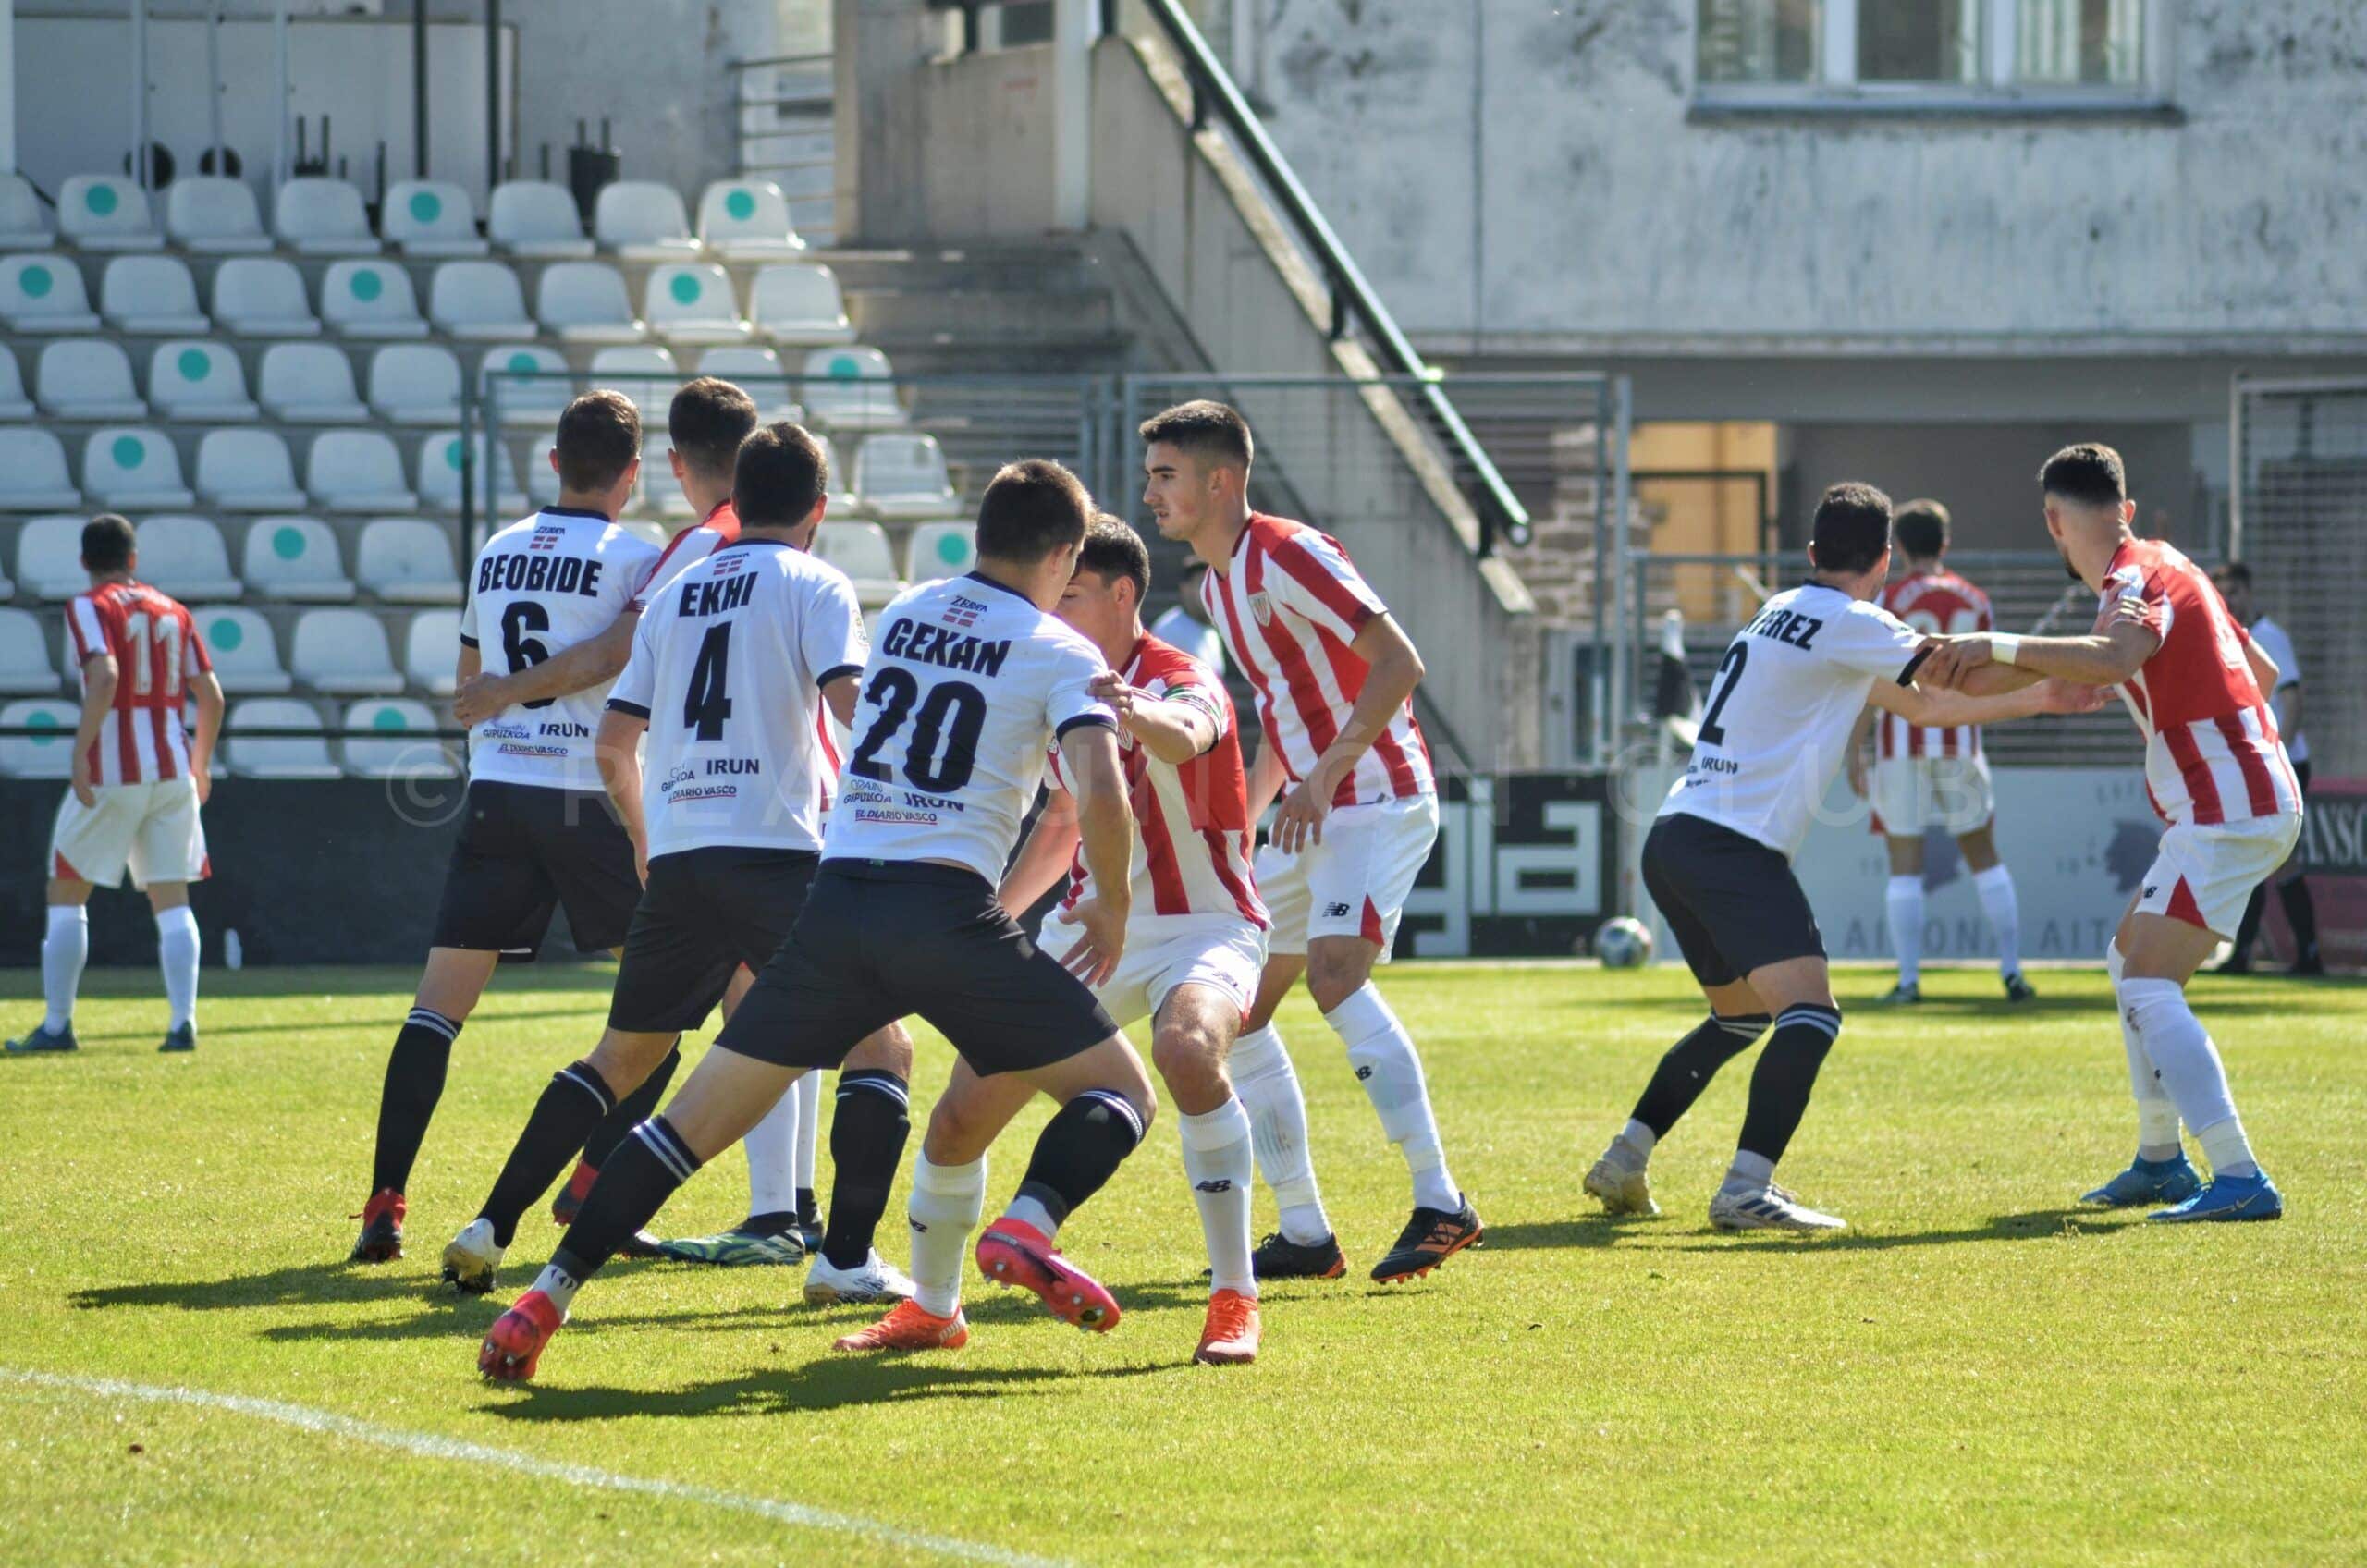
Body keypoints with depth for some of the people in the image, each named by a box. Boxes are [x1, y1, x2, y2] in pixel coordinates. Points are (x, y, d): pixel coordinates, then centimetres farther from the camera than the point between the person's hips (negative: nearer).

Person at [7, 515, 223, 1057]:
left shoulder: (88, 607, -3)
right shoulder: (172, 611, 13)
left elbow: (104, 675, -20)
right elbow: (210, 695, 12)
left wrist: (81, 750, -21)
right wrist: (200, 765, 23)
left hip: (111, 771, -5)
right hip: (172, 768, 5)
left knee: (66, 895, 5)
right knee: (171, 900, 7)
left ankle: (56, 1025, 3)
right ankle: (183, 1022, -4)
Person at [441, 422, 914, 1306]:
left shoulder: (675, 593, 18)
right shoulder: (814, 586, 2)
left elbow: (613, 741, 18)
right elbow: (850, 703, -13)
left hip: (677, 859, 5)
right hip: (775, 854, -5)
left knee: (621, 1059, 17)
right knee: (877, 1041, 4)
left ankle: (489, 1230, 11)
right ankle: (847, 1255, -8)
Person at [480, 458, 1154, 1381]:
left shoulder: (903, 612, 20)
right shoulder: (1062, 654, 5)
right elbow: (1101, 798, -9)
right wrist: (1112, 909, 8)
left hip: (838, 902, 4)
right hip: (950, 908, -4)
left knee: (699, 1119, 9)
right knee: (1119, 1093, 8)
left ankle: (542, 1302, 0)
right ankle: (1027, 1227, -20)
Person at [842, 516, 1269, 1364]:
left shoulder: (1181, 679, -14)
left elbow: (1186, 737, -41)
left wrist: (1141, 714, -63)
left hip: (1201, 926, -7)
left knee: (1187, 1049, -38)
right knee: (963, 1109, -3)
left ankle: (1234, 1301, -29)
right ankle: (932, 1306, 22)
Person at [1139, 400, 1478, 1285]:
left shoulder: (1288, 557, -15)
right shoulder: (1217, 586, 14)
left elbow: (1399, 664, -21)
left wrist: (1324, 776, -26)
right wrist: (1236, 822, 17)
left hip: (1377, 799, -10)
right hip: (1314, 815, 10)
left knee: (1334, 975, -27)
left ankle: (1440, 1204, -25)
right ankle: (1304, 1236, 10)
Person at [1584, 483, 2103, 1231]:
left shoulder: (1787, 612, 21)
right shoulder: (1848, 623, -8)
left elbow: (1922, 704, 25)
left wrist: (2040, 700, 23)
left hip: (1674, 837, 10)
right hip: (1732, 845, -10)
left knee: (1739, 1014, 26)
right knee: (1810, 1014, -16)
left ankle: (1623, 1162, 25)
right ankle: (1746, 1189, -28)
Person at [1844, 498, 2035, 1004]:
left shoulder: (1888, 601, -6)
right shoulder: (1974, 601, 5)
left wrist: (1854, 749, -5)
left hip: (1903, 742, -3)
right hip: (1960, 741, 3)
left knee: (1905, 863, 2)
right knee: (1984, 856, 13)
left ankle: (1909, 980, -2)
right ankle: (2011, 970, 6)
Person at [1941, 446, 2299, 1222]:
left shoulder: (2137, 578, -12)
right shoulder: (2166, 568, 16)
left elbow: (2114, 657, -35)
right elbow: (2263, 671, 23)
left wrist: (2007, 650, -31)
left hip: (2227, 806, -10)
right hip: (2242, 799, 10)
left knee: (2147, 987, -16)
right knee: (2131, 960, 22)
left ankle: (2241, 1180, -24)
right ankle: (2160, 1159, 27)